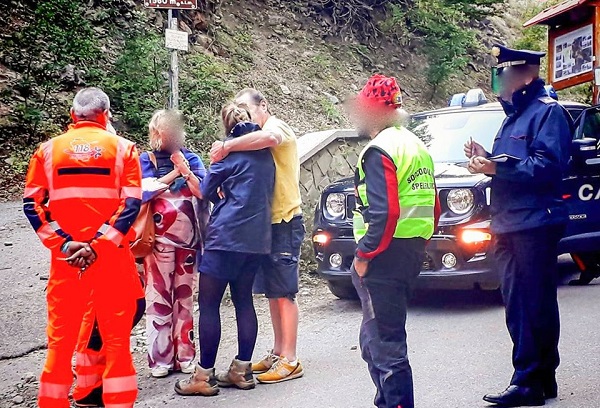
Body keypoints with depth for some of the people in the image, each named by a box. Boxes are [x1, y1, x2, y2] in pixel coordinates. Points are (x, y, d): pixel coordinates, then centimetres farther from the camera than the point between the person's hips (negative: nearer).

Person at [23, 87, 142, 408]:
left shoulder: (49, 148, 6)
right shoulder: (122, 148, 2)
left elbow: (32, 204, -1)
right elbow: (131, 204, -8)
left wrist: (64, 244, -6)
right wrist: (98, 245, -11)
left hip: (65, 257, 2)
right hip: (112, 257, -1)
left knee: (60, 337, 10)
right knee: (116, 337, 5)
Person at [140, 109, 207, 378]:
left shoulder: (191, 159, 12)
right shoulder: (146, 160, 8)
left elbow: (202, 191, -1)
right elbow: (146, 189, -8)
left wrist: (185, 170, -15)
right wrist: (174, 173, -6)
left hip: (188, 237, 2)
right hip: (159, 239, -2)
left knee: (185, 296, 5)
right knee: (159, 296, -4)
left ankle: (185, 356, 11)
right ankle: (160, 359, 0)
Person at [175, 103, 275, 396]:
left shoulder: (230, 150, -5)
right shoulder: (264, 152, 13)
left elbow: (207, 190, 0)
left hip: (227, 235, -7)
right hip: (257, 237, 7)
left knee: (209, 303, -3)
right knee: (244, 300, 12)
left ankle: (204, 376, -3)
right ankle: (242, 370, 14)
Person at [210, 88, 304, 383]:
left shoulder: (276, 125, -7)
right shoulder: (258, 140, 19)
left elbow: (269, 138, -35)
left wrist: (226, 146, -29)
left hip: (284, 221, -9)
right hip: (267, 222, 9)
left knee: (284, 292, -7)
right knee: (272, 292, 12)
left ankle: (290, 361, -3)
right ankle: (278, 353, 20)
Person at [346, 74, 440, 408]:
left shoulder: (379, 150, -13)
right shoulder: (416, 146, 17)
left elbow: (383, 212, -22)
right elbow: (433, 207, 19)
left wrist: (364, 255, -15)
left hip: (386, 255, -10)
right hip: (413, 252, 10)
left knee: (385, 343, -4)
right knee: (381, 337, 19)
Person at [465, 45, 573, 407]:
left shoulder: (547, 112, -7)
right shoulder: (514, 116, 22)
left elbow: (548, 166, -20)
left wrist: (498, 167, -22)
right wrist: (486, 160, 7)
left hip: (535, 225, -9)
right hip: (507, 226, 10)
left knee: (535, 306, -6)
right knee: (517, 306, 11)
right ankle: (536, 378, 19)